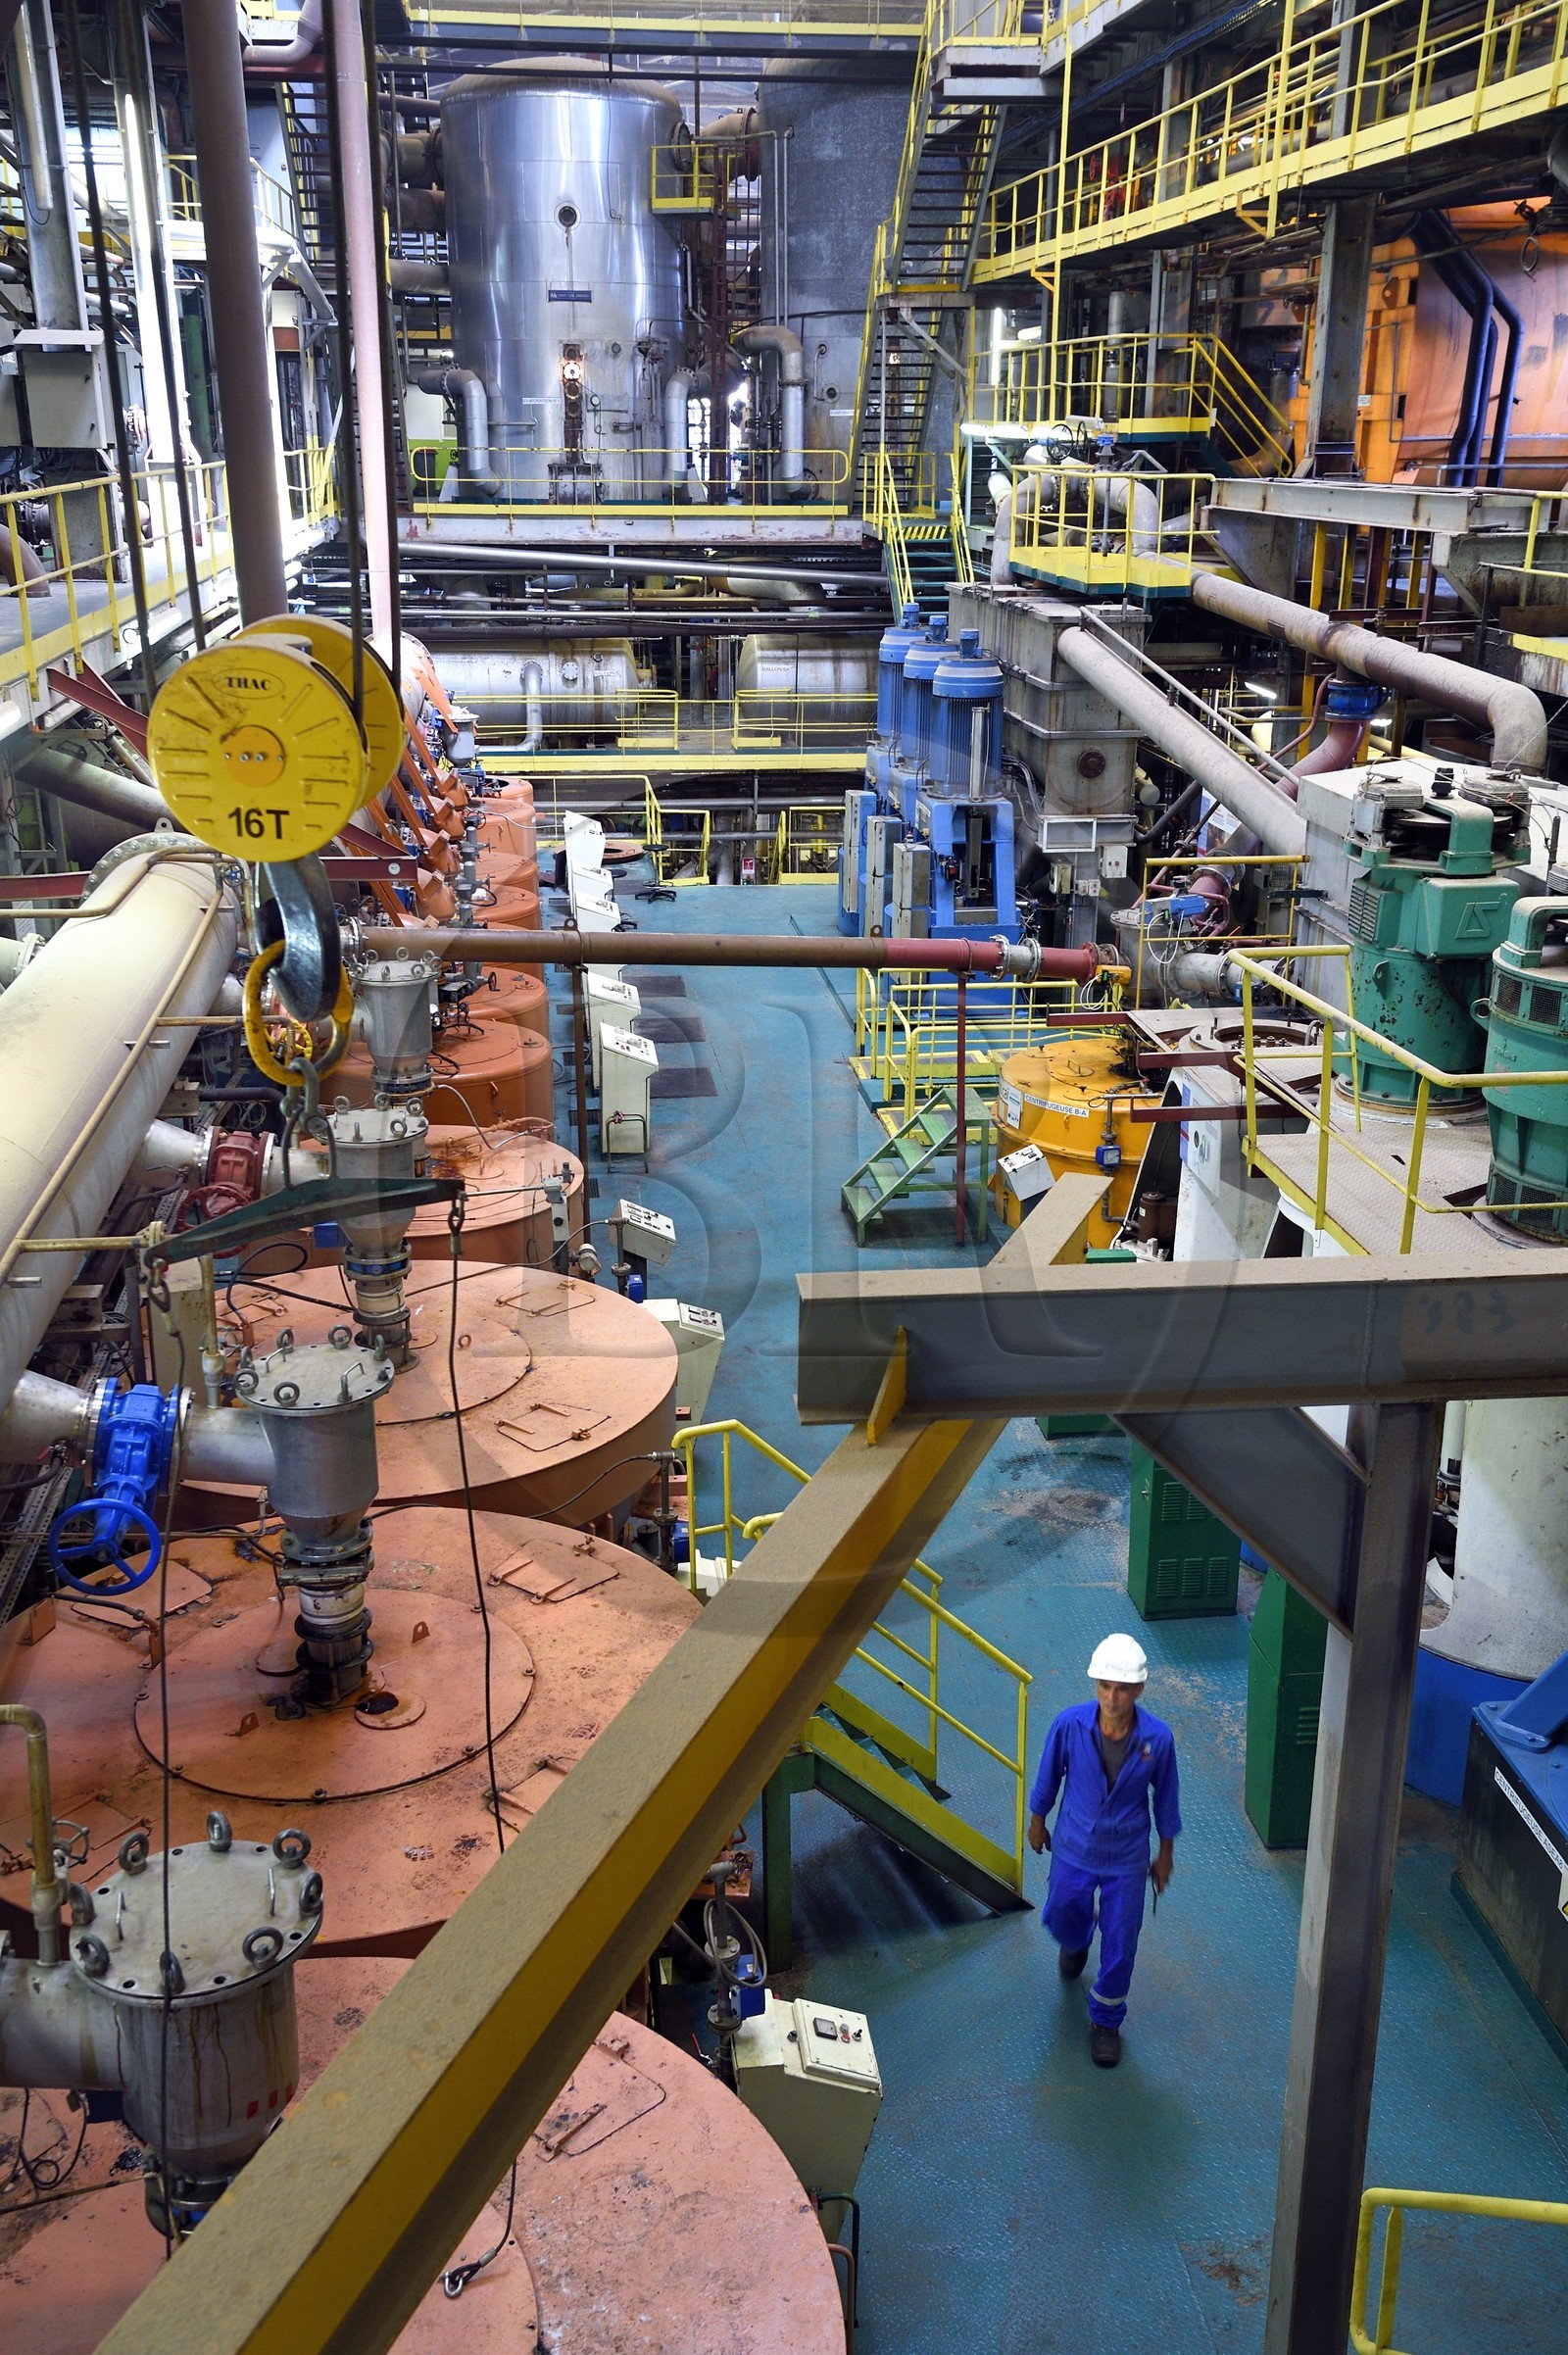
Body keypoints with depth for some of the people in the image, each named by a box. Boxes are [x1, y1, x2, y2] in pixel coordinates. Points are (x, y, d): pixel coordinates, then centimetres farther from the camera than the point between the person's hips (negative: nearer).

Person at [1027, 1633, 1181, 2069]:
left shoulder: (1158, 1738, -24)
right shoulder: (1070, 1725, -25)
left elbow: (1165, 1796, -6)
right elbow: (1049, 1775, -5)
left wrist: (1166, 1852, 6)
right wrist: (1037, 1821, 8)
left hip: (1126, 1859, -1)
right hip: (1073, 1849, 1)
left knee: (1119, 1944, 11)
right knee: (1061, 1918, 24)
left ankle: (1105, 2020, 37)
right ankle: (1076, 1943, 62)